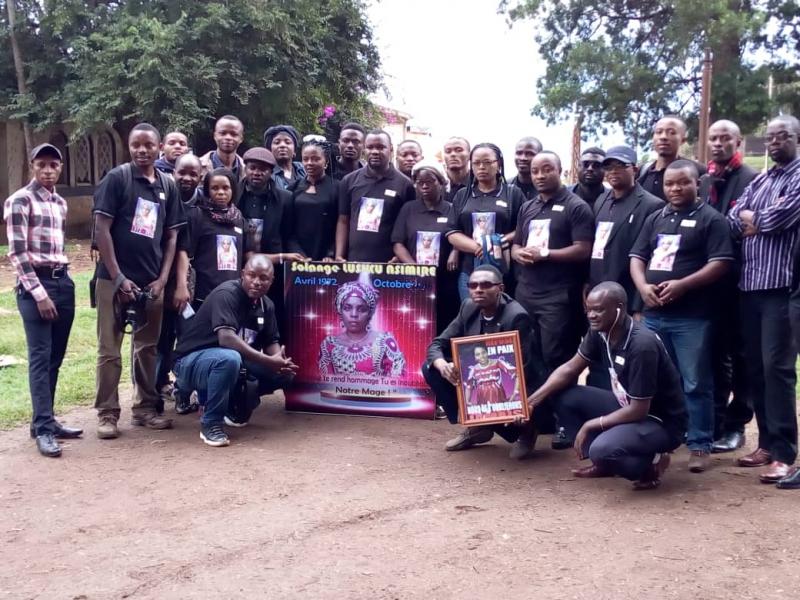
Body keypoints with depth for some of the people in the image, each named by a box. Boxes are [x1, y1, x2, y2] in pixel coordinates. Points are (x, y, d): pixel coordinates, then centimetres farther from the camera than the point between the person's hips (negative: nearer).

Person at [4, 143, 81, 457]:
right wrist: (39, 292, -15)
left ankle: (45, 420, 16)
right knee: (40, 356, -7)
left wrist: (62, 279, 12)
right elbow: (17, 252, -11)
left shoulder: (60, 203, 14)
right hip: (34, 285, -6)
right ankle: (43, 428, -6)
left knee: (55, 357, 8)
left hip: (63, 282, 7)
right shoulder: (20, 200, -6)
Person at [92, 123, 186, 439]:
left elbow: (171, 235, 11)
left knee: (148, 347, 12)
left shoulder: (168, 185, 8)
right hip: (115, 278, -4)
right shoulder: (117, 177, -5)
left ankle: (145, 407, 24)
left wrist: (163, 279, 1)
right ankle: (107, 413, 10)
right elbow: (101, 228, -9)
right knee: (110, 349, 1)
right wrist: (118, 277, -14)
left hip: (151, 280, 5)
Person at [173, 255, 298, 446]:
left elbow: (271, 342, 6)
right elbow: (226, 338, -35)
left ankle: (233, 404, 14)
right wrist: (269, 361, -37)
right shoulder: (226, 294, -22)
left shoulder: (266, 305, 3)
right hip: (192, 361, -8)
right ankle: (211, 424, -20)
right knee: (229, 358, -40)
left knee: (285, 373, -5)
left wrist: (280, 361, -18)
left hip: (233, 361, 8)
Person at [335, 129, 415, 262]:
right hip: (353, 261, 2)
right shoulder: (349, 181, 7)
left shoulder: (404, 184, -1)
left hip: (389, 264, -2)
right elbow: (343, 221, 9)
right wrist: (339, 256, 0)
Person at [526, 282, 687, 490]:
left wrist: (590, 425, -17)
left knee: (602, 449, -34)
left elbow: (639, 410, -26)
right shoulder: (600, 331, -6)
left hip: (662, 423, -8)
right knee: (562, 395, -1)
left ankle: (650, 465, -2)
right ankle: (605, 463, 8)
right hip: (628, 407, 8)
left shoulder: (642, 345, -30)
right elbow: (570, 369, 4)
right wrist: (533, 400, -9)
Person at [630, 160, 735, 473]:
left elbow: (720, 264, -11)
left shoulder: (711, 219, -3)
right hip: (653, 314, 6)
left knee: (696, 384, -1)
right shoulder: (655, 218, 15)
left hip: (691, 317, -5)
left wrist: (682, 285, -20)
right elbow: (637, 257, 13)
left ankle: (700, 445, 6)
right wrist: (643, 286, -7)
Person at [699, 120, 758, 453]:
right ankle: (711, 421, 20)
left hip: (737, 280, -5)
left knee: (739, 354, 5)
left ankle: (735, 425, 13)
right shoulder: (703, 181, 14)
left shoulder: (751, 180, -4)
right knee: (712, 352, 11)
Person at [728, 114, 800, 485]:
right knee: (754, 366, 10)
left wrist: (751, 218, 1)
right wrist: (757, 219, -9)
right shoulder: (758, 181, 20)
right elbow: (732, 218, 9)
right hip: (749, 285, 7)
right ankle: (767, 443, 20)